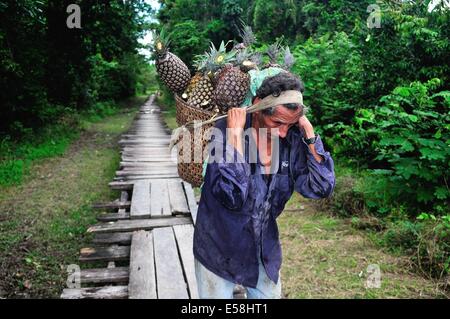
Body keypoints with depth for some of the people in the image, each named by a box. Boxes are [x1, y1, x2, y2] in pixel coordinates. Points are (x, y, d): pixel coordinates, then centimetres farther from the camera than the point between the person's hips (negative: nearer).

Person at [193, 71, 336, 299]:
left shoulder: (292, 140, -10)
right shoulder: (223, 132, -24)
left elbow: (321, 188, -14)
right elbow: (233, 197, -35)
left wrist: (309, 133, -18)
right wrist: (236, 134, -34)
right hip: (220, 252, -4)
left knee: (270, 294, 21)